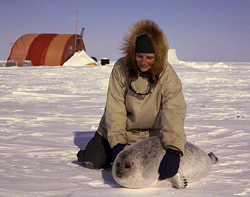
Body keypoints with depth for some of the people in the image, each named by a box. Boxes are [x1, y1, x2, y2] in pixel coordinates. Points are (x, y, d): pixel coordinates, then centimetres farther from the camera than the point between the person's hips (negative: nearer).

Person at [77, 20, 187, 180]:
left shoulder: (168, 77, -23)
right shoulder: (121, 69, -18)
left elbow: (174, 113, -34)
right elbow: (114, 108, -17)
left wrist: (173, 150, -48)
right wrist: (117, 142, -27)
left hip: (149, 134, 0)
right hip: (116, 130, 1)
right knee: (94, 161, -5)